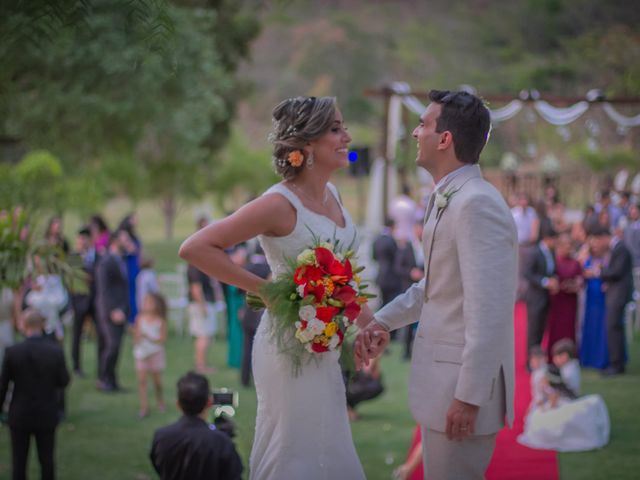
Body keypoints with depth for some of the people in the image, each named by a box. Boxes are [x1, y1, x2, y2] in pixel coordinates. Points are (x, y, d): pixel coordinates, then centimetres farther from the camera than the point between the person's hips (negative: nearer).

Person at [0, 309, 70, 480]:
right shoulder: (56, 351, -13)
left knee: (19, 461, 11)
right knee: (47, 460, 13)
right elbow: (63, 381, -3)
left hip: (20, 415, -1)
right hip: (47, 416, 1)